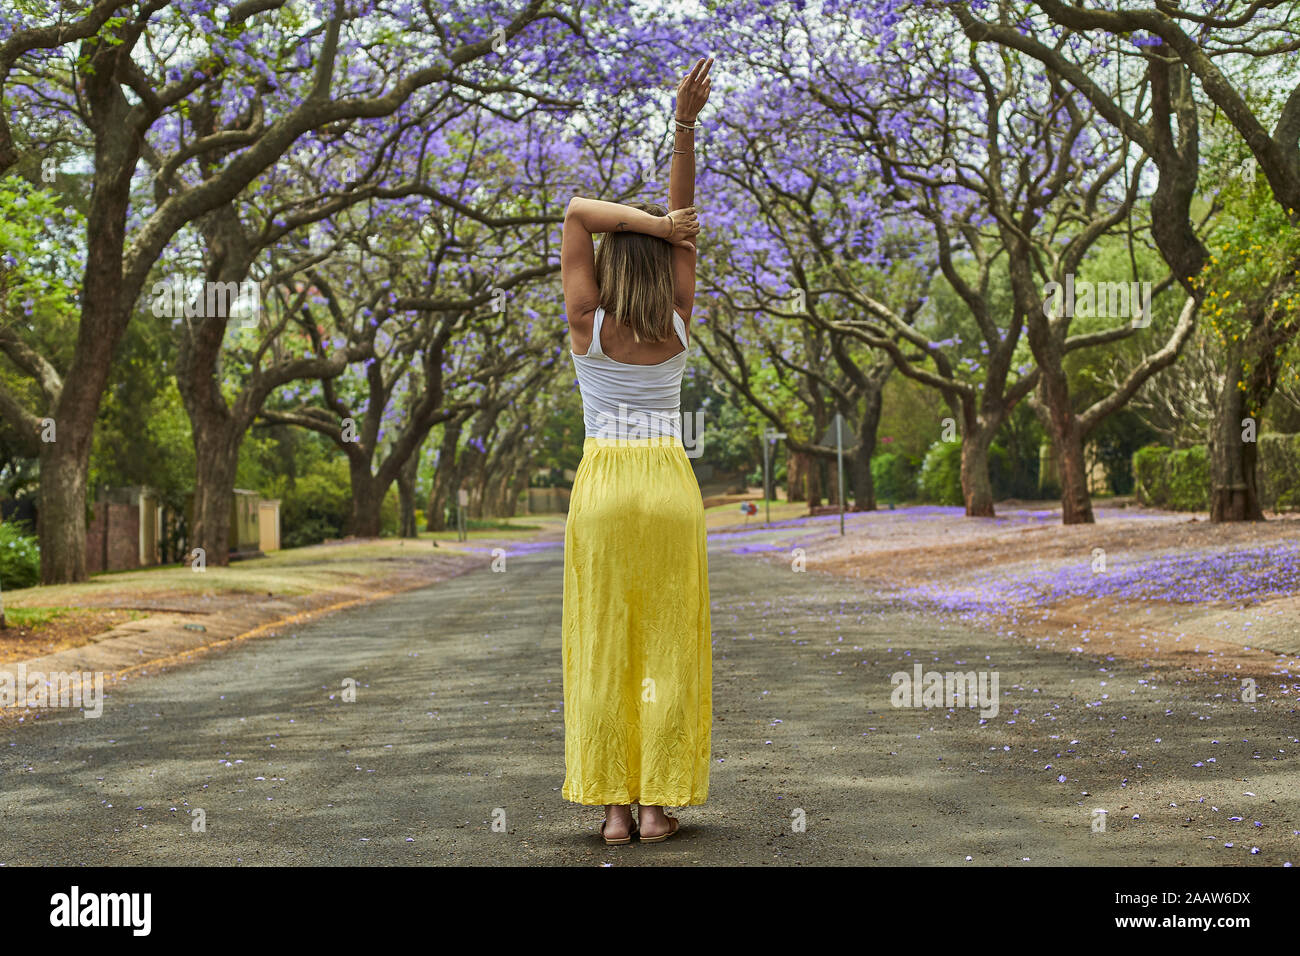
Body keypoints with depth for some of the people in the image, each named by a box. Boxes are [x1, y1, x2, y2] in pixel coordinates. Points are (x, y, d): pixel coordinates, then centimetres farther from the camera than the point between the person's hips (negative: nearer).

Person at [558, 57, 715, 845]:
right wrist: (685, 125, -1)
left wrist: (648, 222, -8)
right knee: (668, 649, 4)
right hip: (671, 486, 1)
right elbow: (685, 216, 1)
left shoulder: (587, 325, -6)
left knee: (604, 651, 4)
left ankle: (614, 807, 2)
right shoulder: (679, 323, -2)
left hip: (603, 488, -1)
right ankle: (657, 806, 3)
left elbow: (577, 211, -2)